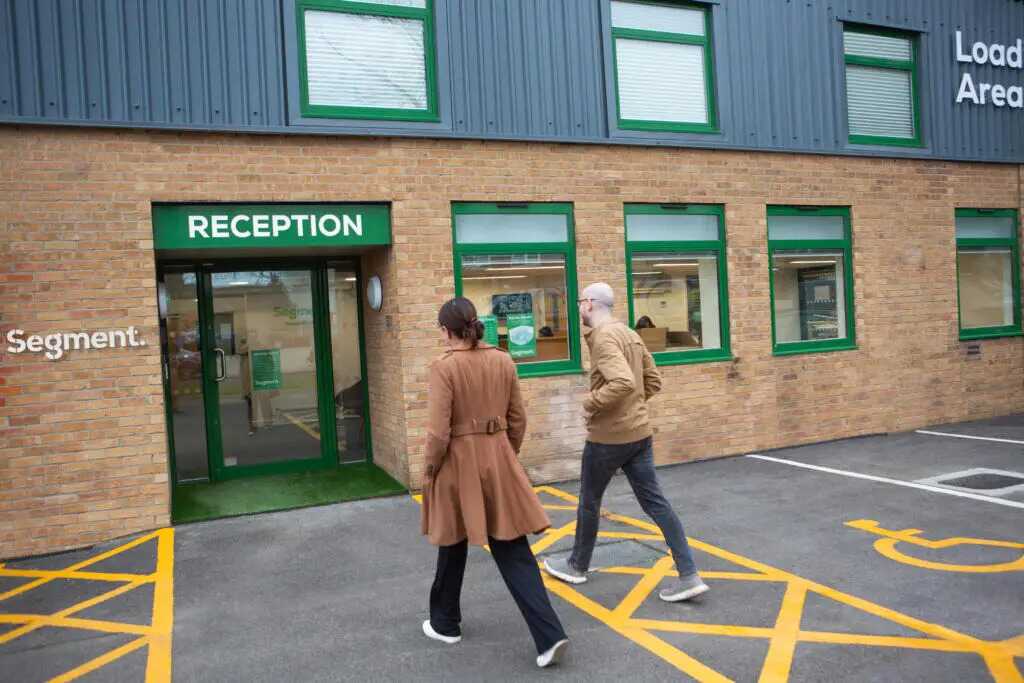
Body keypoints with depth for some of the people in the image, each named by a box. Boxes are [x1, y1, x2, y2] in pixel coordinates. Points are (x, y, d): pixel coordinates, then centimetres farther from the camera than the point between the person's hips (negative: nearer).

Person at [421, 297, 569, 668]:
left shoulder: (444, 367, -13)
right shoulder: (504, 361, 2)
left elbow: (438, 432, -15)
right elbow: (517, 420, 7)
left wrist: (430, 471, -1)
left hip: (458, 464, -4)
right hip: (497, 461, 4)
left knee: (453, 549, 17)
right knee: (514, 552, 6)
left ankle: (445, 624, 35)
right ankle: (550, 635, -1)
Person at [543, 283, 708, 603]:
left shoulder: (603, 337, -18)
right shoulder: (631, 334, 11)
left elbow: (623, 383, -32)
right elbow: (653, 382, 15)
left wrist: (591, 403, -18)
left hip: (608, 435, -8)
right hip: (639, 432, 8)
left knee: (589, 501, 12)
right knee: (654, 501, 8)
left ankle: (577, 566, 30)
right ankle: (688, 575, 6)